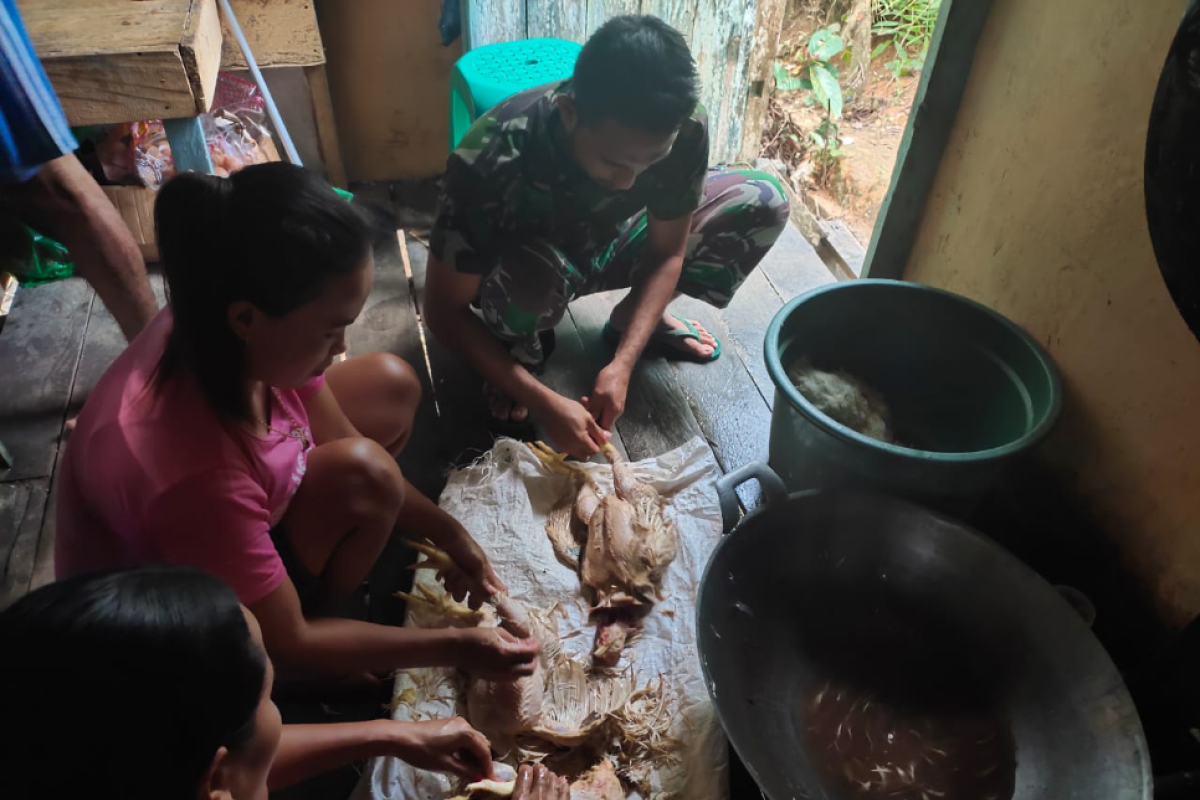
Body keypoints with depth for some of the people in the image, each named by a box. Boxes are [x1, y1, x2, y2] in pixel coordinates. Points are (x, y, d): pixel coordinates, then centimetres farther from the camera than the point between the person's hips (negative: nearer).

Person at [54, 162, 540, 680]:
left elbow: (340, 442, -5)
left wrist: (446, 533, -7)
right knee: (363, 476, -29)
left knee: (391, 386, -1)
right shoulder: (195, 472, -42)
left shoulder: (219, 333, -22)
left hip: (240, 524, 7)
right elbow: (286, 647, -27)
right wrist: (455, 647, -22)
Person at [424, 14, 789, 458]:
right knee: (529, 273, -41)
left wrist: (622, 364, -28)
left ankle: (634, 318, 5)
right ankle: (522, 346, -3)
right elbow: (444, 309, -29)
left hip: (606, 244, 3)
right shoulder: (491, 159, -38)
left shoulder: (685, 129, -29)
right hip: (526, 258, -3)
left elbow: (667, 251, -16)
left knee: (764, 202, -14)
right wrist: (545, 403, -35)